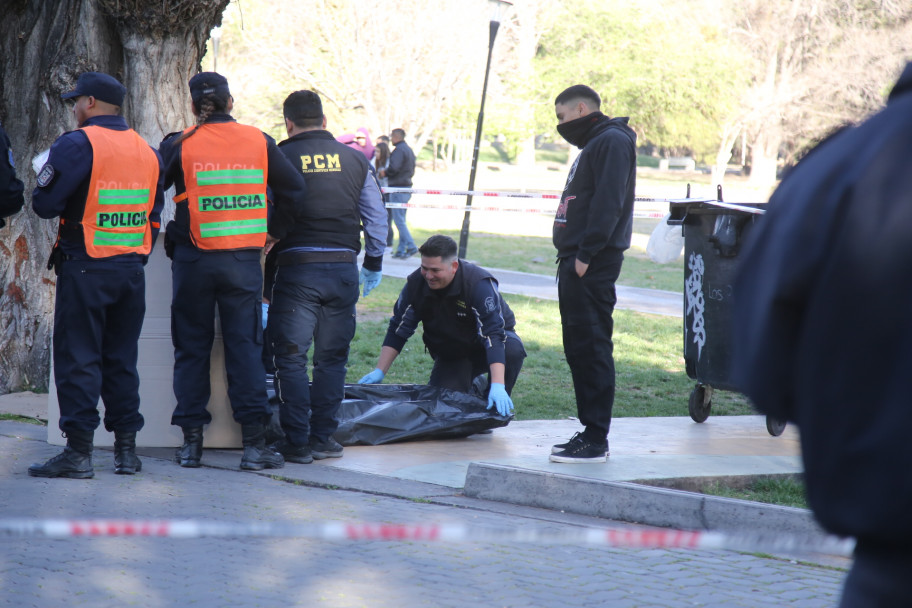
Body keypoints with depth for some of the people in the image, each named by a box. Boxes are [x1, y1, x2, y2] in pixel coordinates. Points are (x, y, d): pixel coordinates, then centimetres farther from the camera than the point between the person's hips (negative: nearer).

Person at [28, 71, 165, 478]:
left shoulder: (78, 144, -11)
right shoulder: (147, 151, 12)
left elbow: (45, 204, -14)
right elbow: (155, 215, 15)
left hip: (84, 269, -6)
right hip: (133, 270, 6)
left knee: (78, 358, -2)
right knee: (121, 358, 12)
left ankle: (79, 451, -5)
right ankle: (126, 448, 13)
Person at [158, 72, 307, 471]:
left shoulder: (180, 146, -4)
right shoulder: (259, 143, 2)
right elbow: (294, 192, 5)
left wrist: (165, 234, 14)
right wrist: (275, 230, 18)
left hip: (193, 259, -1)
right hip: (245, 261, 1)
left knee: (191, 348, 9)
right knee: (245, 348, 5)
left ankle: (192, 440, 10)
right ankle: (254, 444, 1)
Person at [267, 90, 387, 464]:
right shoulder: (355, 159, 9)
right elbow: (376, 216, 14)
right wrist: (374, 264, 26)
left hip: (297, 268, -3)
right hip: (344, 268, 3)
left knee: (291, 358, 3)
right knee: (332, 359, 12)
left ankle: (297, 442, 1)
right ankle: (323, 439, 13)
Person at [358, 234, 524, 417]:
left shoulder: (480, 283, -32)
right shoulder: (416, 283, -18)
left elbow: (493, 334, -40)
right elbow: (398, 330, -9)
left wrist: (498, 385, -51)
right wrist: (379, 372, -16)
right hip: (451, 354, 3)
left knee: (512, 350, -36)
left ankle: (498, 408, -10)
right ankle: (473, 385, 16)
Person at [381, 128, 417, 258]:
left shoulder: (398, 150, -13)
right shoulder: (409, 150, 18)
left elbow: (394, 168, -24)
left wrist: (384, 173, -4)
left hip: (398, 188, -10)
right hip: (407, 187, 10)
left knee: (398, 219, -8)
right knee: (401, 220, 12)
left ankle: (411, 247, -14)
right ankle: (401, 249, 11)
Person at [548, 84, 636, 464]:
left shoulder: (612, 141, -9)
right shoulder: (593, 145, 23)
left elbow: (608, 203, -20)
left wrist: (586, 254, -23)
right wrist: (570, 257, 13)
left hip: (593, 265, -11)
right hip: (576, 264, 11)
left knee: (592, 347, -10)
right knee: (578, 349, 12)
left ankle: (595, 440, -9)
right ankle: (589, 432, 17)